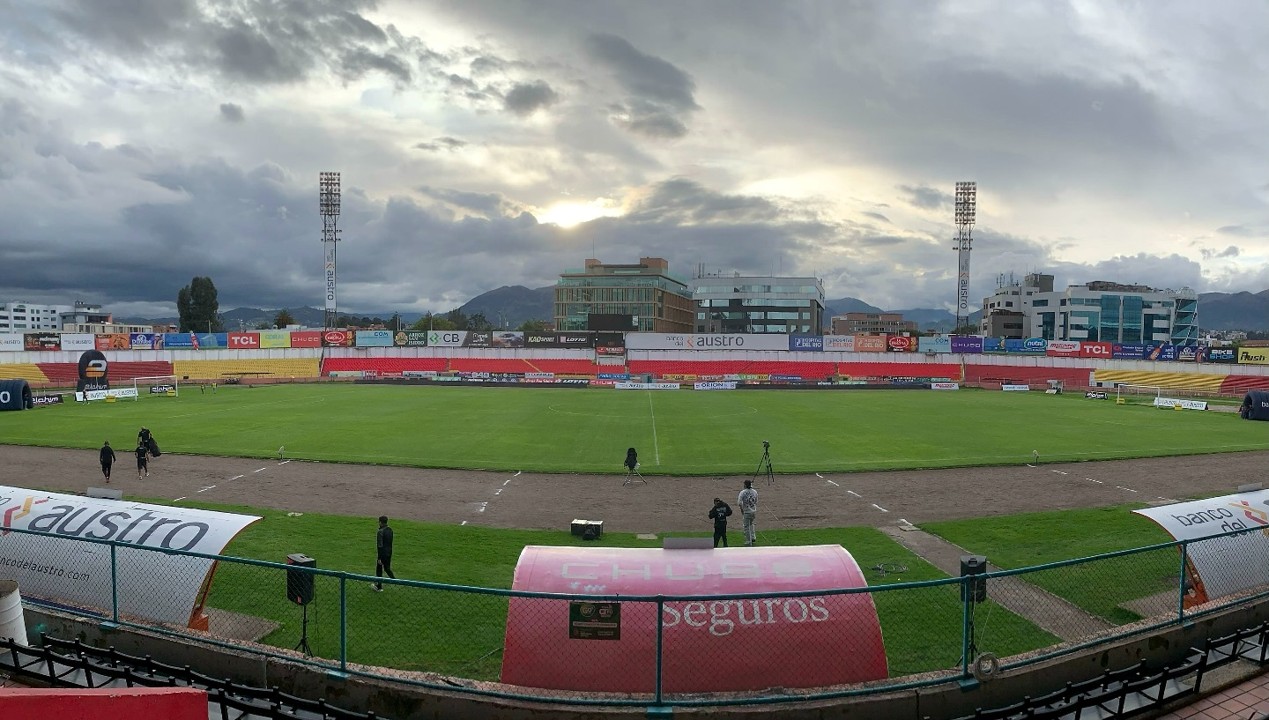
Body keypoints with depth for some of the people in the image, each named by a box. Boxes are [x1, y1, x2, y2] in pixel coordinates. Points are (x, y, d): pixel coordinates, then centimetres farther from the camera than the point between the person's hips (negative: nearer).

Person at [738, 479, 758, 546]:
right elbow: (756, 502, 9)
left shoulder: (743, 492, -15)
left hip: (746, 511, -5)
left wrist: (741, 509, -6)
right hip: (753, 511, 5)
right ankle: (753, 537, 25)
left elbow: (739, 502, -21)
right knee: (751, 523, 28)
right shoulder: (755, 492, 1)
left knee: (747, 527, 4)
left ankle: (749, 541, 7)